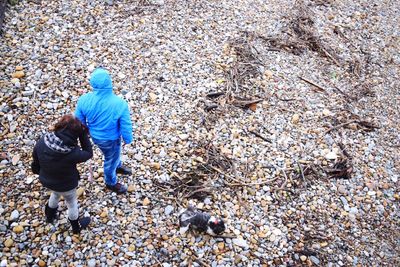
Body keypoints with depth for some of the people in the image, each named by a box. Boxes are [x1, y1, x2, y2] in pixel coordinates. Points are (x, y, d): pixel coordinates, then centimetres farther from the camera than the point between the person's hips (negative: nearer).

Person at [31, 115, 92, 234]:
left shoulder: (42, 142, -27)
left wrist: (37, 171, 15)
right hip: (66, 185, -4)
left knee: (55, 194, 39)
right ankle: (77, 226, 54)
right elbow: (88, 153, -18)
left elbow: (36, 160, -7)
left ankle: (50, 215, 67)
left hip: (46, 180, 5)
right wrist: (83, 135, -23)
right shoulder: (72, 153, -40)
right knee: (71, 203, 27)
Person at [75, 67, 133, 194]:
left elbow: (79, 120, -7)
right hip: (110, 139, -4)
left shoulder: (84, 100, -24)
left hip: (95, 135, 4)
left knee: (113, 154, 34)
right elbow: (126, 126, -21)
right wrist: (128, 139, 0)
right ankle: (111, 182, 51)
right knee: (111, 159, 25)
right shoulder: (119, 104, -35)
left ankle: (118, 166, 64)